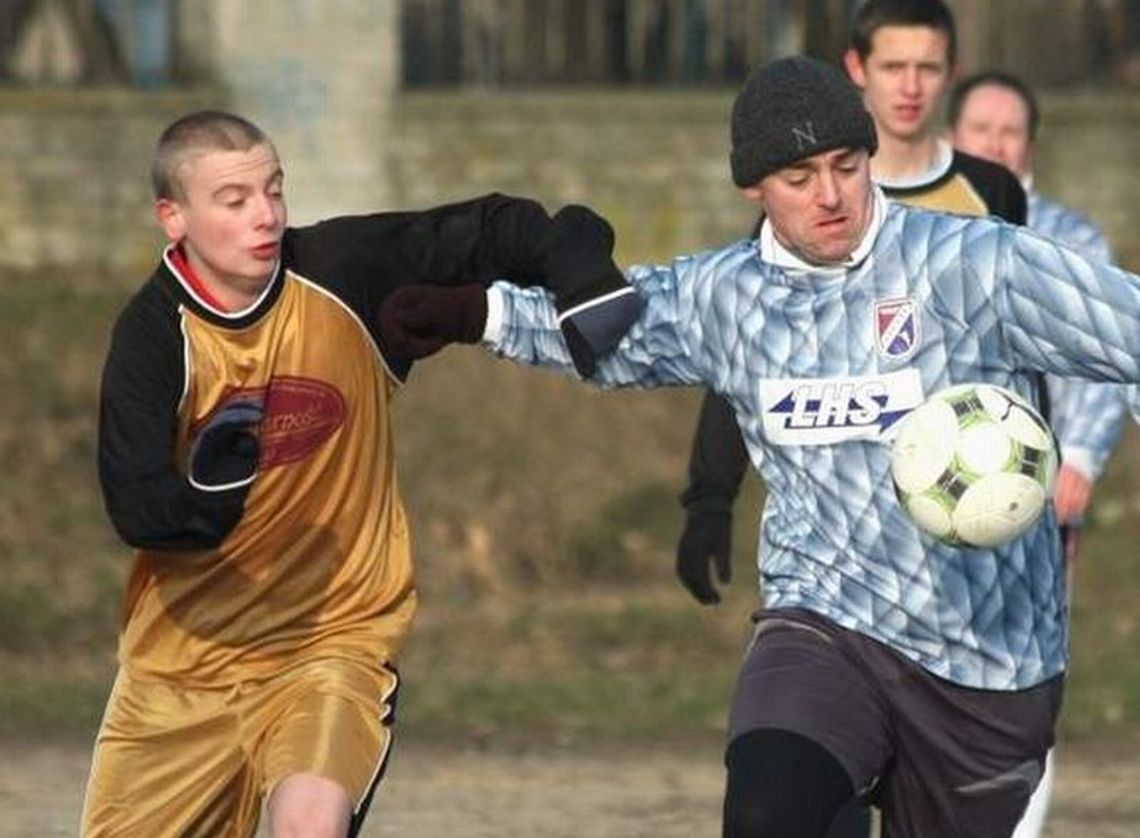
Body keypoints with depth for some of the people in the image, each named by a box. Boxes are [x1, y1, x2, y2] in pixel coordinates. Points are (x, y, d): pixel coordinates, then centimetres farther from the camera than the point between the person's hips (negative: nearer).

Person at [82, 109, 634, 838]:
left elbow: (496, 231, -4)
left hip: (335, 635, -2)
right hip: (184, 654, 2)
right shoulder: (152, 335, -13)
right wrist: (207, 492, -42)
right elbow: (136, 511, -21)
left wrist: (584, 281, -23)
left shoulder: (346, 272, -12)